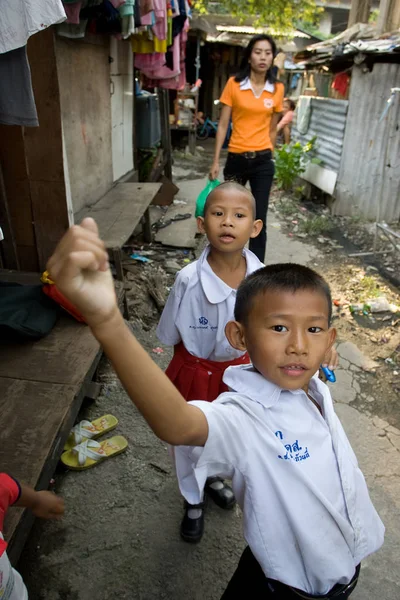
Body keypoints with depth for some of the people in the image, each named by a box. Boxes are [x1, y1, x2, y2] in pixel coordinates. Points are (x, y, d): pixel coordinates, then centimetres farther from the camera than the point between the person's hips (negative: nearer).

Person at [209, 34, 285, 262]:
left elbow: (272, 128, 11)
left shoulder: (277, 89, 3)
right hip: (236, 159, 0)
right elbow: (223, 125, -1)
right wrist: (216, 161, -4)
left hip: (263, 161, 1)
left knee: (259, 219, -3)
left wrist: (268, 155, 13)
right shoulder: (234, 84, -2)